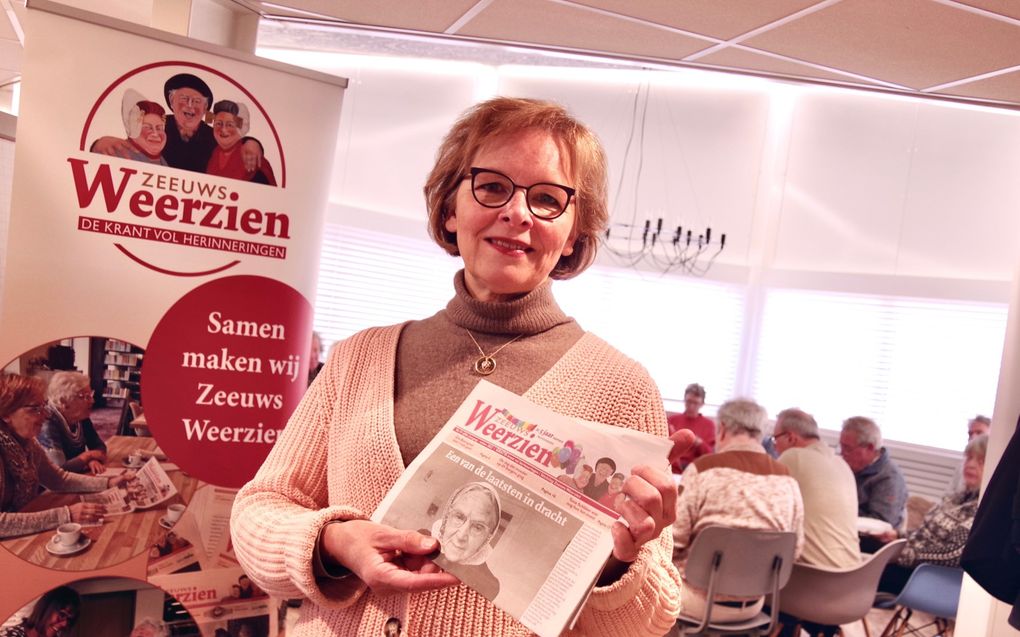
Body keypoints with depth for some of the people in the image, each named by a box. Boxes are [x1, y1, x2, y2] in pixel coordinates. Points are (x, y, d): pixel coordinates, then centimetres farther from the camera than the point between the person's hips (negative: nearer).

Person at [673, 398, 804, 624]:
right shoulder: (786, 479, 0)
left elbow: (670, 541, -11)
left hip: (701, 598, -5)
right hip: (753, 604, 5)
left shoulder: (704, 468, -13)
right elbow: (796, 549, 5)